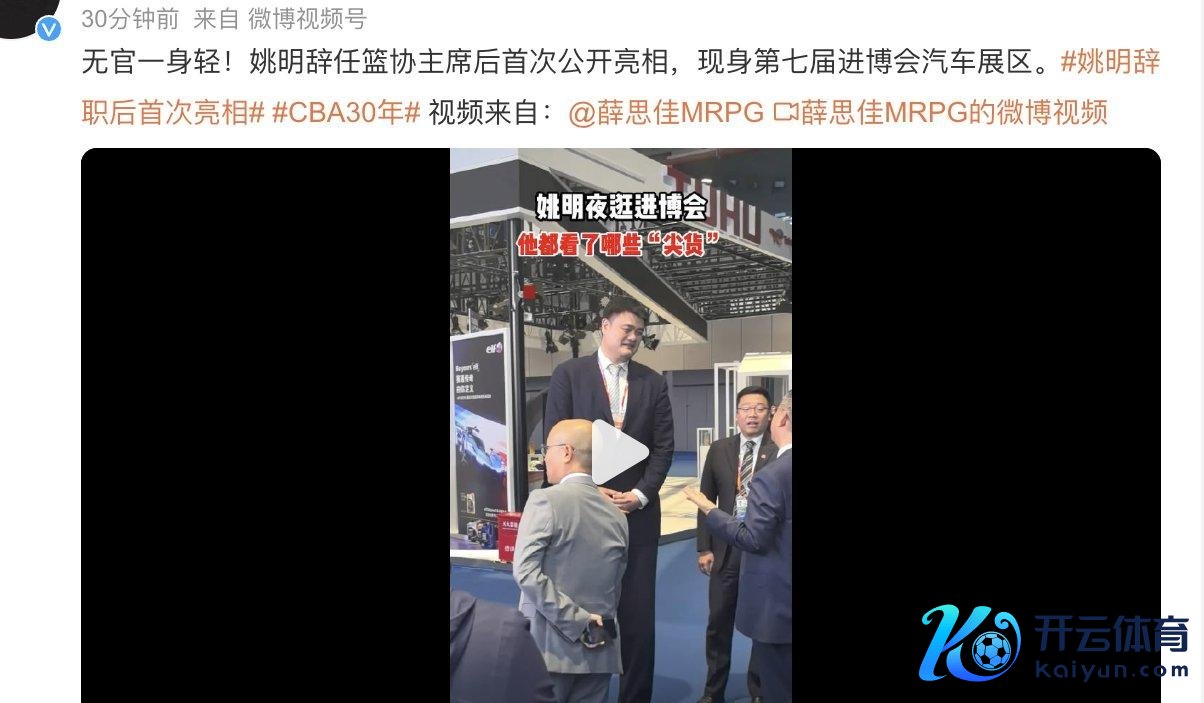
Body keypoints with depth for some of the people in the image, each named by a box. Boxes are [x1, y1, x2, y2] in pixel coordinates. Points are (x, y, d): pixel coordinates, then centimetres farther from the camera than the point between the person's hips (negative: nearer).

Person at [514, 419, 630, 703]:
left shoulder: (545, 500, -10)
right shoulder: (616, 514, 8)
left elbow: (526, 572, -18)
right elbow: (615, 588, 12)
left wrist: (576, 620, -15)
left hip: (550, 648, -5)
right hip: (600, 650, 5)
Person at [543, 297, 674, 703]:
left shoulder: (653, 383, 9)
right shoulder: (568, 374, 1)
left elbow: (663, 446, 6)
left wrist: (640, 494, -6)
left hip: (638, 509, 2)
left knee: (638, 609, 4)